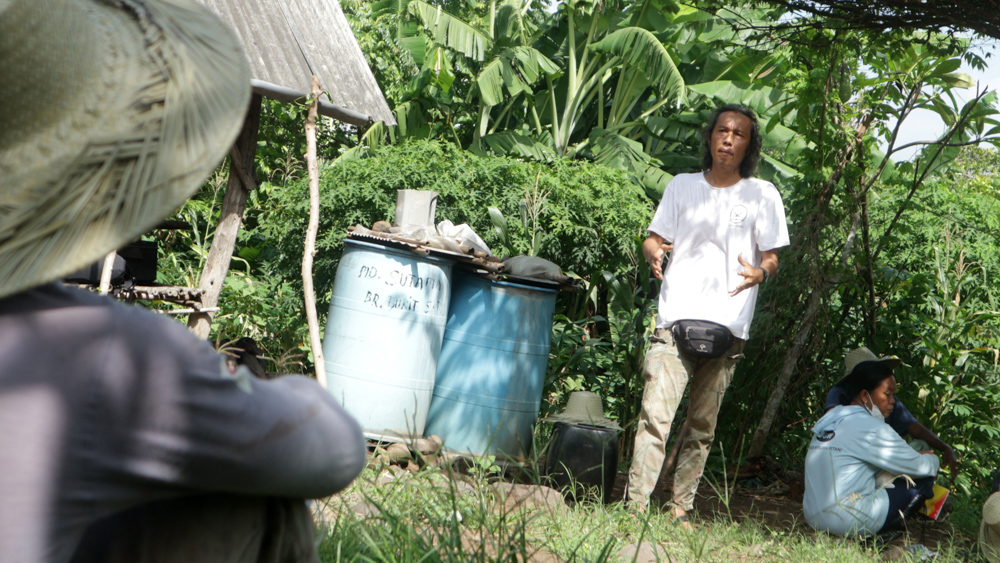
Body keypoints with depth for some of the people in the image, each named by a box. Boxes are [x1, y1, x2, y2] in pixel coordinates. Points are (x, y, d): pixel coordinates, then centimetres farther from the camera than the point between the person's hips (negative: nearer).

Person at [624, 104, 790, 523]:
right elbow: (655, 237, 14)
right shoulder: (682, 186, 13)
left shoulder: (762, 195, 8)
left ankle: (680, 509, 12)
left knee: (703, 426, 4)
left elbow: (772, 257, 7)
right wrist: (653, 252, -10)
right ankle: (635, 508, -14)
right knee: (655, 415, -13)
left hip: (728, 327, 1)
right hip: (676, 319, 0)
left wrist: (759, 273, -16)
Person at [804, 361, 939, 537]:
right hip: (849, 521, -9)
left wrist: (917, 456, 21)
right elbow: (922, 467, -4)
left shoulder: (830, 419, 13)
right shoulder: (871, 428, -12)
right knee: (924, 479, 2)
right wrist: (933, 459, 18)